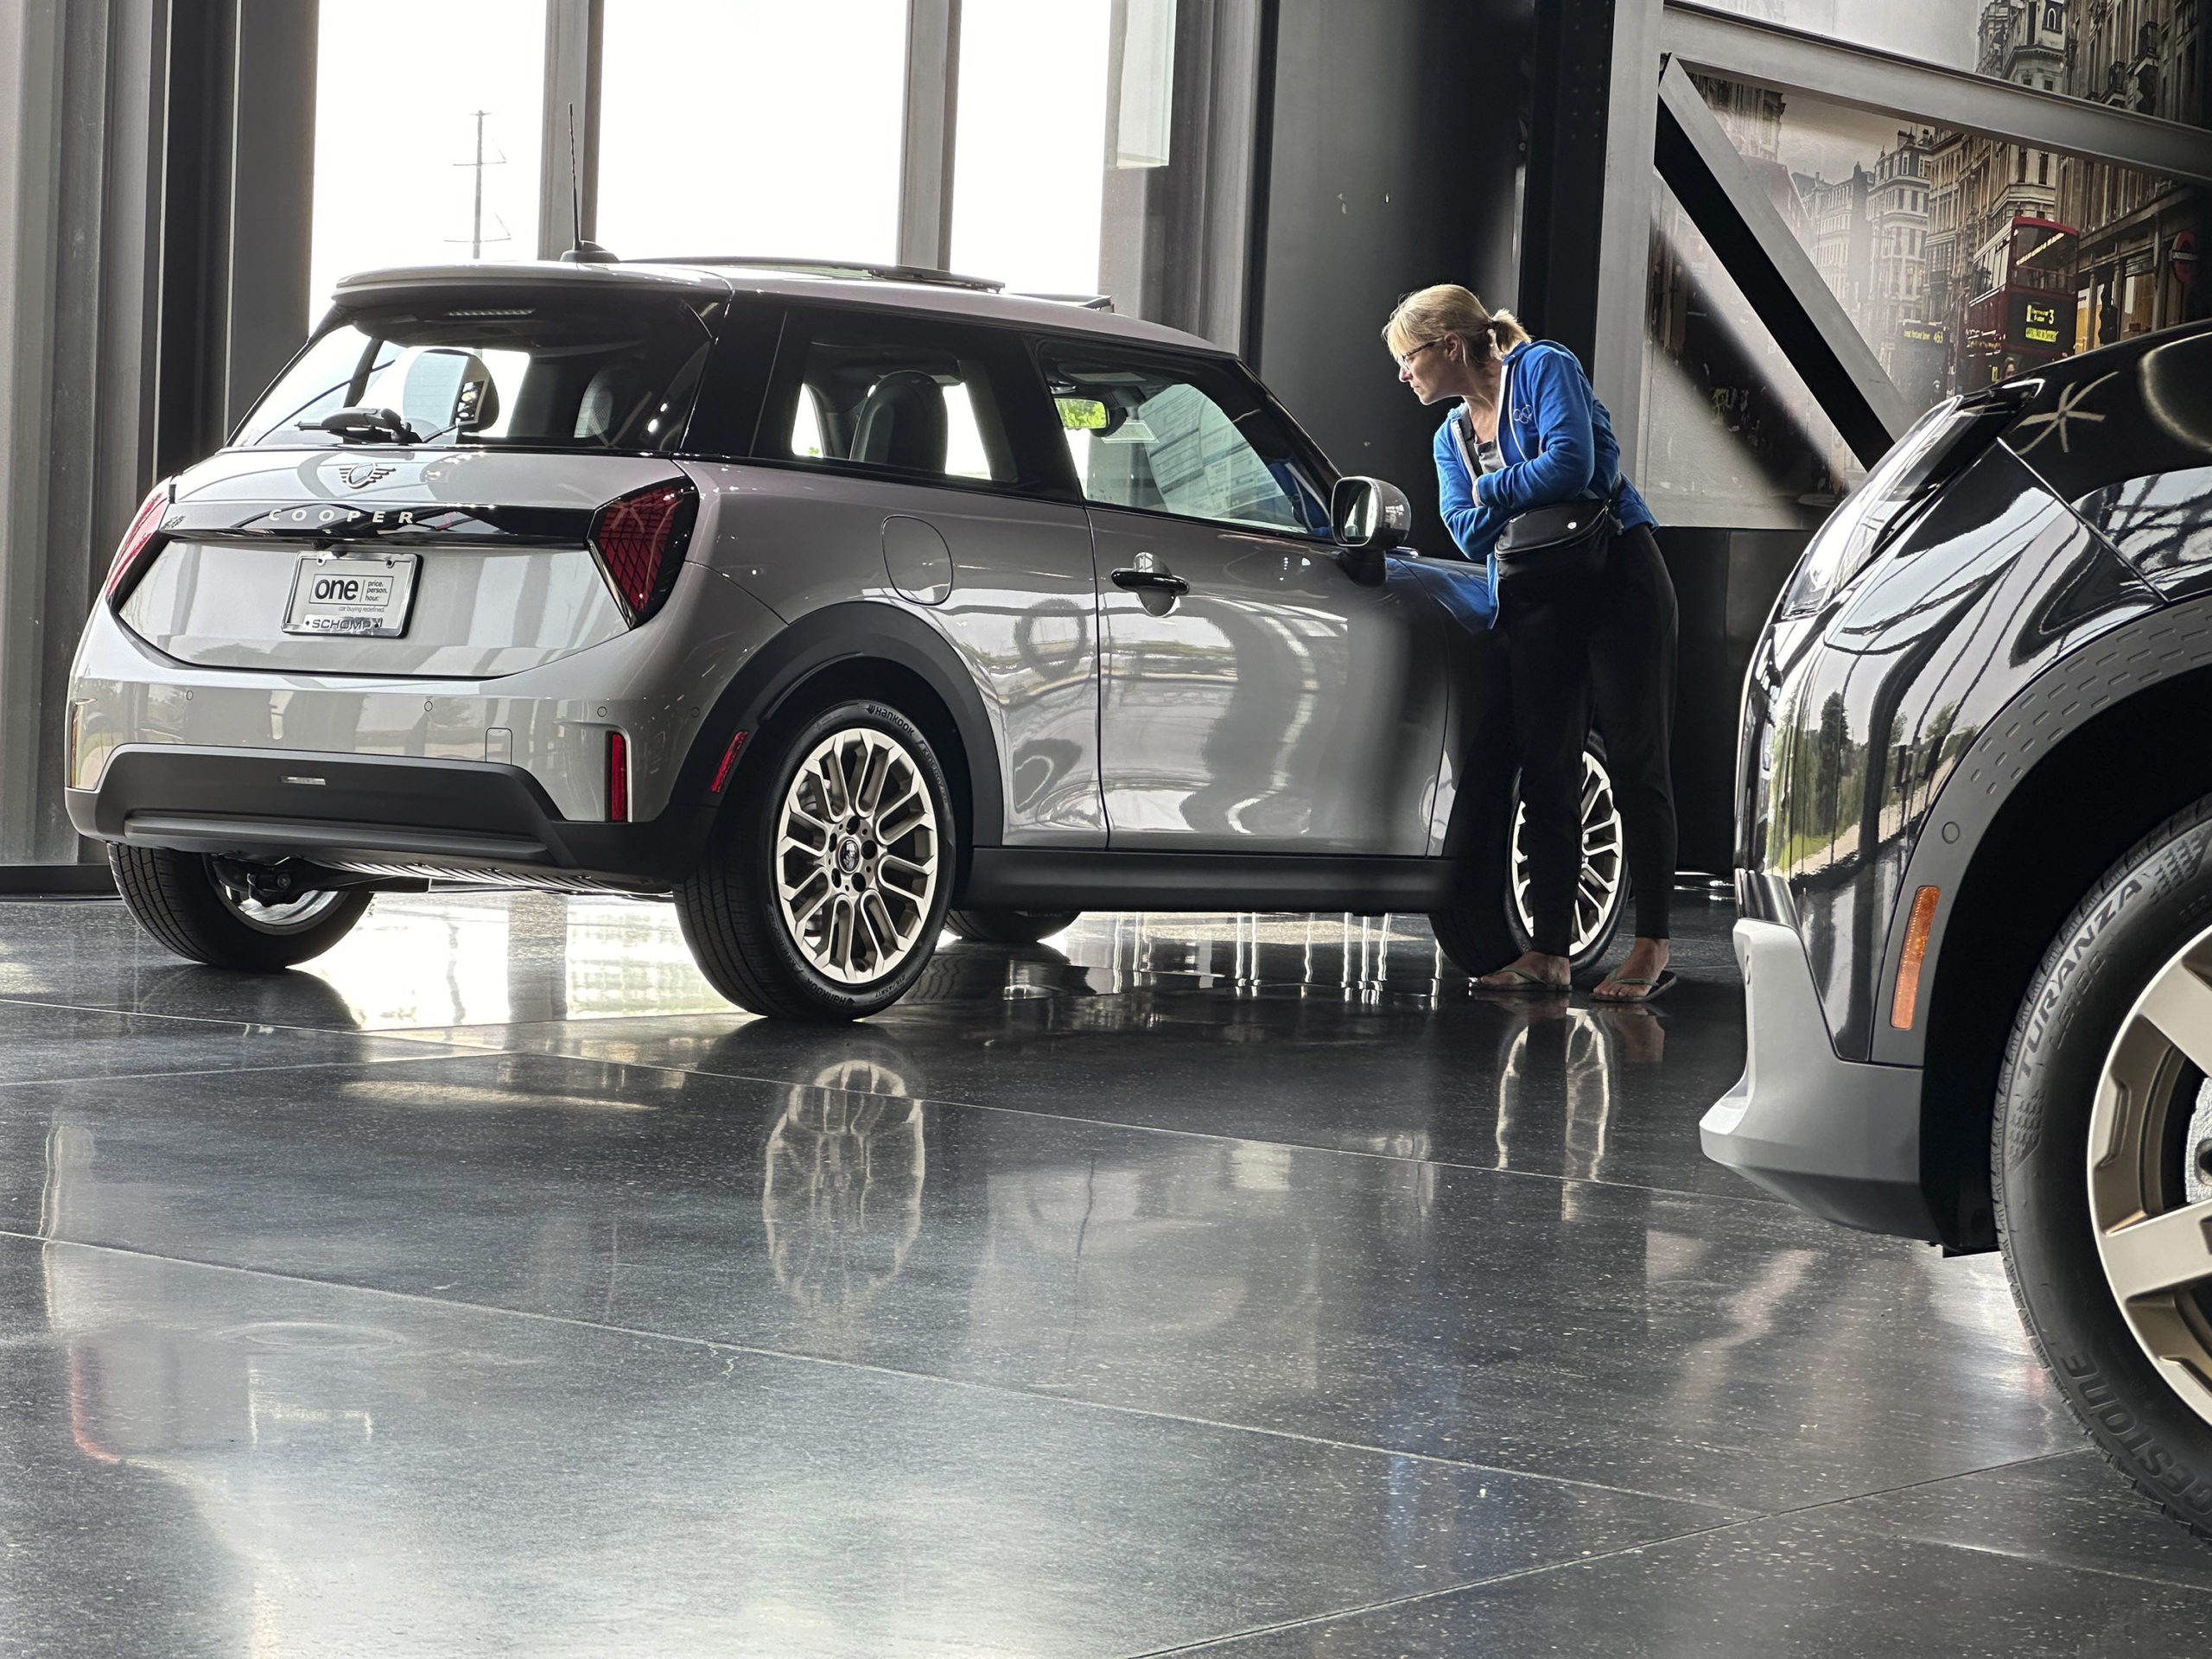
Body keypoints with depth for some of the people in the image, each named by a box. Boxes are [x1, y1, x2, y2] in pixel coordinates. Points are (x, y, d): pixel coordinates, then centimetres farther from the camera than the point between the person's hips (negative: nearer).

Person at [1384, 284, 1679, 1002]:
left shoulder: (1544, 369, -2)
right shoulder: (1451, 437, 19)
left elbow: (1572, 463, -17)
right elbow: (1470, 533, 5)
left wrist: (1493, 490, -3)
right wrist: (1528, 495, -11)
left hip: (1617, 579, -7)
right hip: (1535, 604, 7)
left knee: (1634, 762, -6)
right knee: (1546, 773, 0)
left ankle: (1652, 948, -4)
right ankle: (1548, 951, 2)